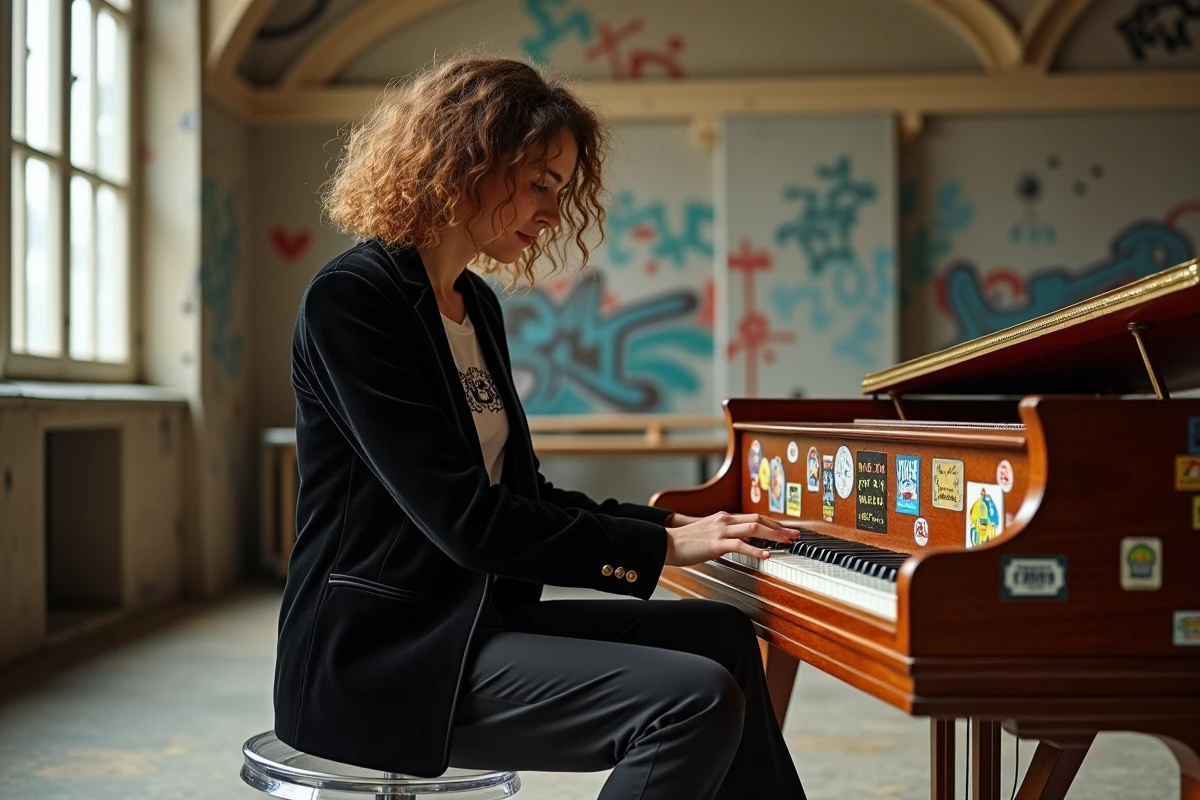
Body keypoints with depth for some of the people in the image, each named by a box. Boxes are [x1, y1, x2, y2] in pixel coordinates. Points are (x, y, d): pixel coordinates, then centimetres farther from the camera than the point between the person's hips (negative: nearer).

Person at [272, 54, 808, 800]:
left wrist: (672, 523, 5)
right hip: (382, 651, -9)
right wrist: (659, 547, -16)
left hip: (473, 615, 10)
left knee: (722, 634, 8)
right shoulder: (351, 299, -14)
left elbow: (518, 493, 17)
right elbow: (466, 521, -21)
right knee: (699, 699, -21)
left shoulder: (476, 305, 14)